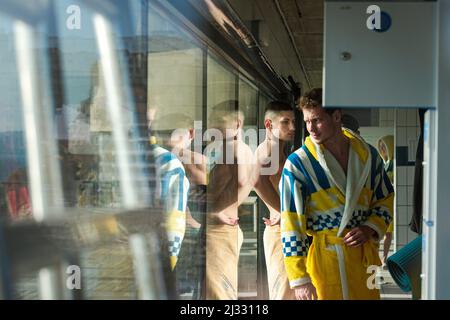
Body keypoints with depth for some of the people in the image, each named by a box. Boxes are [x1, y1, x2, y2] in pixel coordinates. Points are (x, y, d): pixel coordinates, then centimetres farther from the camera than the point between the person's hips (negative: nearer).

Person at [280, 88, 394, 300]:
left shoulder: (368, 155, 5)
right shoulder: (297, 164, -8)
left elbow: (385, 200, 17)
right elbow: (291, 223, -9)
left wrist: (370, 229, -4)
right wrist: (300, 279, -12)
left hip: (364, 254, 4)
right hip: (322, 256, -4)